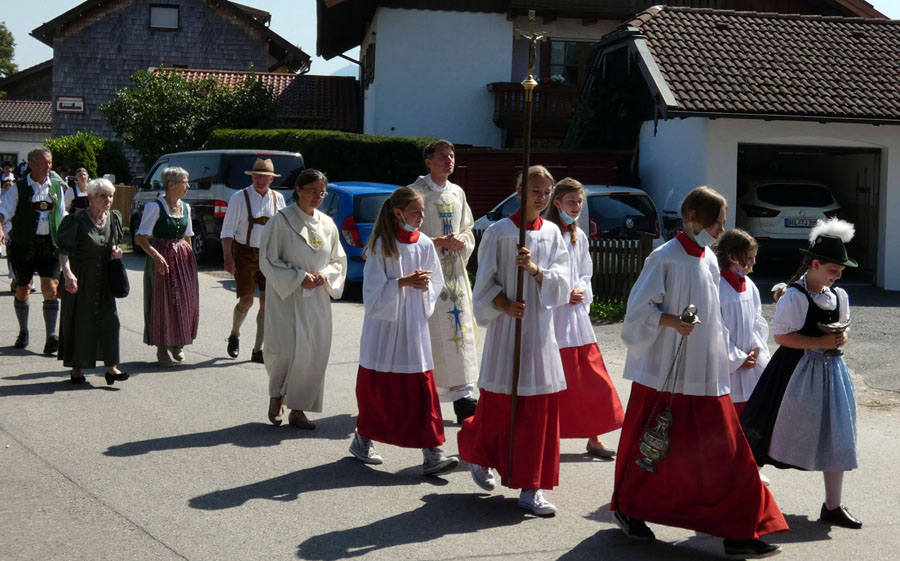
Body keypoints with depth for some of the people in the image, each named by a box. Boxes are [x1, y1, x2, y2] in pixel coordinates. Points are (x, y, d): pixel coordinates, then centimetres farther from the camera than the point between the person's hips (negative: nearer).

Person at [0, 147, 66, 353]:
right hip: (23, 243, -2)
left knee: (50, 288, -12)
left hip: (49, 244, 2)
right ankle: (23, 333, 27)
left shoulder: (56, 188, 11)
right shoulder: (19, 188, -1)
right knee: (22, 289, 8)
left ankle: (51, 337, -15)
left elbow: (62, 217, 18)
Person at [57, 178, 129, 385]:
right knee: (79, 321, 3)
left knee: (109, 319, -4)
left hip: (104, 277, 4)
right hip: (80, 278, -4)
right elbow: (64, 251, -18)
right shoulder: (76, 221, -11)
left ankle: (111, 367, -4)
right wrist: (67, 273, -34)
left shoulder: (114, 218, 6)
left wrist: (116, 251, -2)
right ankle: (77, 368, 15)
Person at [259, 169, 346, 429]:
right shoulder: (281, 221, -7)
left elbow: (339, 259, 16)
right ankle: (276, 396, 16)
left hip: (318, 299, 5)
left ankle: (298, 409, 14)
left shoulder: (327, 224, 9)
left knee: (315, 354, 2)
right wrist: (298, 277, -15)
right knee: (288, 351, -12)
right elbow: (268, 260, -7)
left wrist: (325, 275, -5)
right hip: (287, 298, -5)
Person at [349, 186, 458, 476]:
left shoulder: (425, 244, 3)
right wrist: (404, 282, -21)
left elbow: (437, 283, 12)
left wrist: (425, 285, -10)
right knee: (376, 386, 8)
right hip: (383, 325, -3)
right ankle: (362, 440, 30)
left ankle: (431, 454, -4)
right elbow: (373, 290, -10)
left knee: (422, 387, -3)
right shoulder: (381, 245, -8)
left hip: (413, 324, 3)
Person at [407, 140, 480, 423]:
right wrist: (441, 241, -17)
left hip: (455, 272, 6)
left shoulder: (457, 193, 15)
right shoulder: (417, 192, -5)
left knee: (461, 332, 0)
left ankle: (463, 396, 2)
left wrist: (462, 241, -3)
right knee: (428, 334, -3)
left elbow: (468, 230, 20)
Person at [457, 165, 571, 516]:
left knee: (541, 408, 1)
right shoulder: (500, 231, -3)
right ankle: (477, 454, 35)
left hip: (541, 329, 3)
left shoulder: (552, 234, 7)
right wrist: (506, 306, -17)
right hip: (506, 327, -3)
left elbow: (560, 280, -1)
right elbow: (485, 283, -2)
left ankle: (530, 488, 8)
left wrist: (535, 269, -19)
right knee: (498, 405, 3)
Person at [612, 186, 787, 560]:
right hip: (664, 373, -6)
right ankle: (629, 510, 30)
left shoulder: (710, 262, 9)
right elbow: (639, 308, -12)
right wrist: (672, 321, -27)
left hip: (705, 377, 6)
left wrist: (726, 355, 16)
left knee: (725, 452, 1)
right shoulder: (665, 258, -10)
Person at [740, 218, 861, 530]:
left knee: (836, 438, 6)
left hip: (831, 371, 7)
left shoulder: (839, 295, 8)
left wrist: (841, 337, -3)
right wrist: (820, 342, -21)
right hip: (797, 370, -7)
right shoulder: (794, 296, -14)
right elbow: (782, 336, -18)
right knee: (775, 434, 3)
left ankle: (832, 506, 16)